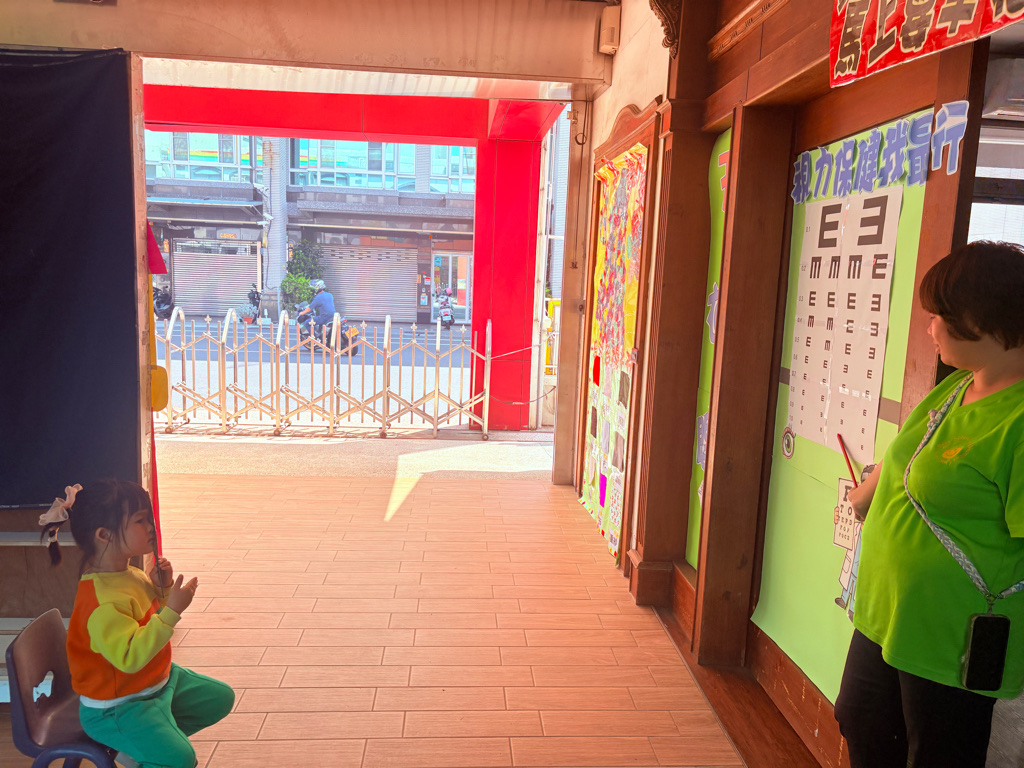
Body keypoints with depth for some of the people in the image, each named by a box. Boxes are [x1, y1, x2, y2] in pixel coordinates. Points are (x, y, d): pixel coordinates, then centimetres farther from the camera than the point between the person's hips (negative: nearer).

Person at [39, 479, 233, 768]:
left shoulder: (128, 574, -1)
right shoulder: (103, 601, -31)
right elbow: (130, 657, -37)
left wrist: (161, 587, -5)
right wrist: (172, 610, -38)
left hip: (159, 679, 9)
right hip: (114, 708, -9)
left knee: (221, 697, 15)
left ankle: (154, 739, 17)